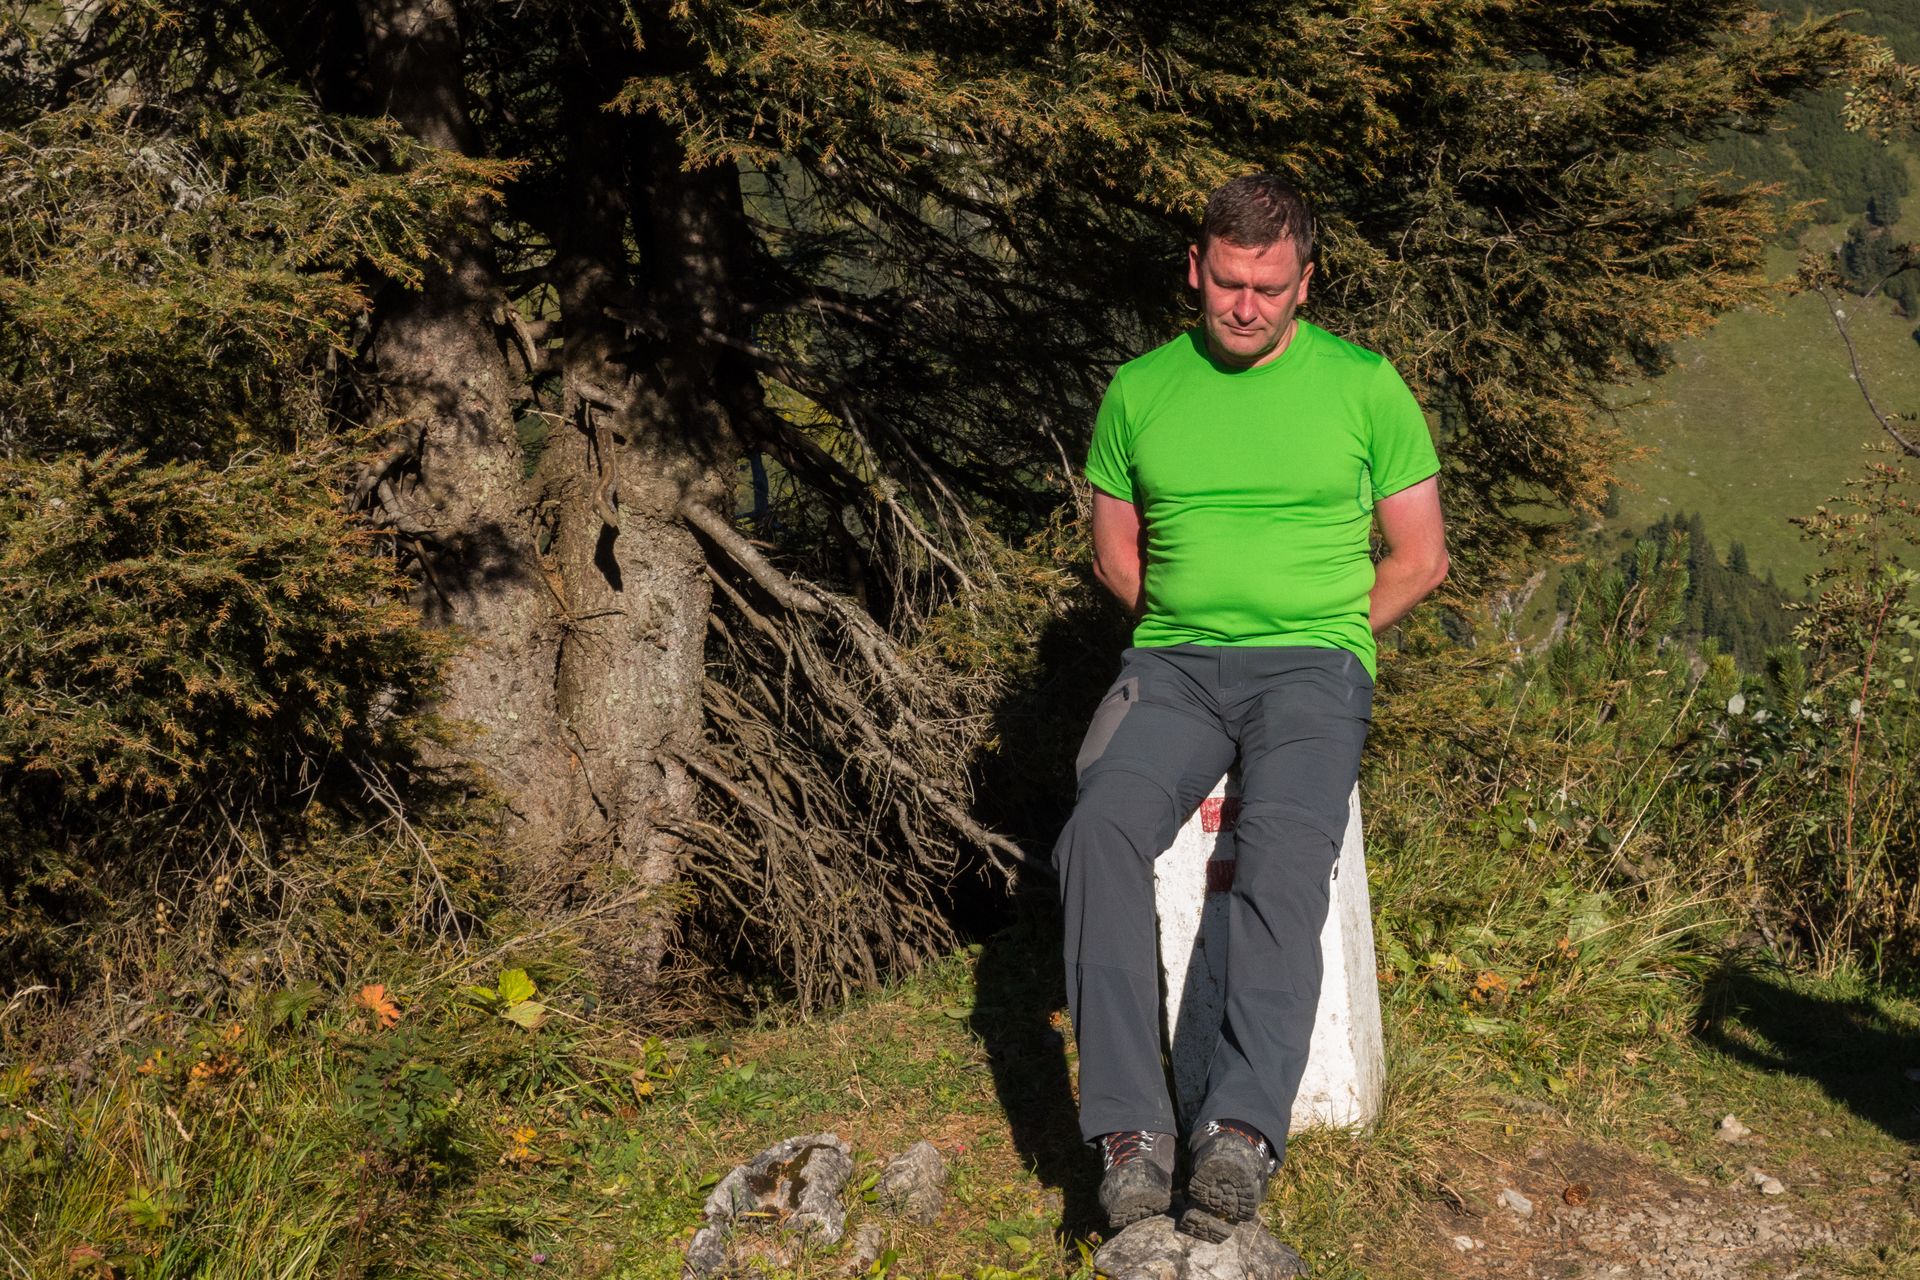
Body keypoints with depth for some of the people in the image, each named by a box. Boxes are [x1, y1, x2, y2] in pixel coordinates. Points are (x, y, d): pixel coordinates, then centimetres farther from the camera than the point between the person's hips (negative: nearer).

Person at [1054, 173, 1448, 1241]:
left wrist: (1319, 637, 4)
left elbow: (1420, 559, 9)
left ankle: (1242, 1130, -39)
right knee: (1102, 830, -28)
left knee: (1286, 848, -33)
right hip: (1172, 664, 2)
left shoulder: (1364, 385, 5)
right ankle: (1130, 1130, -31)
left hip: (1313, 663, -2)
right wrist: (1186, 633, 9)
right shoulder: (1141, 389, 11)